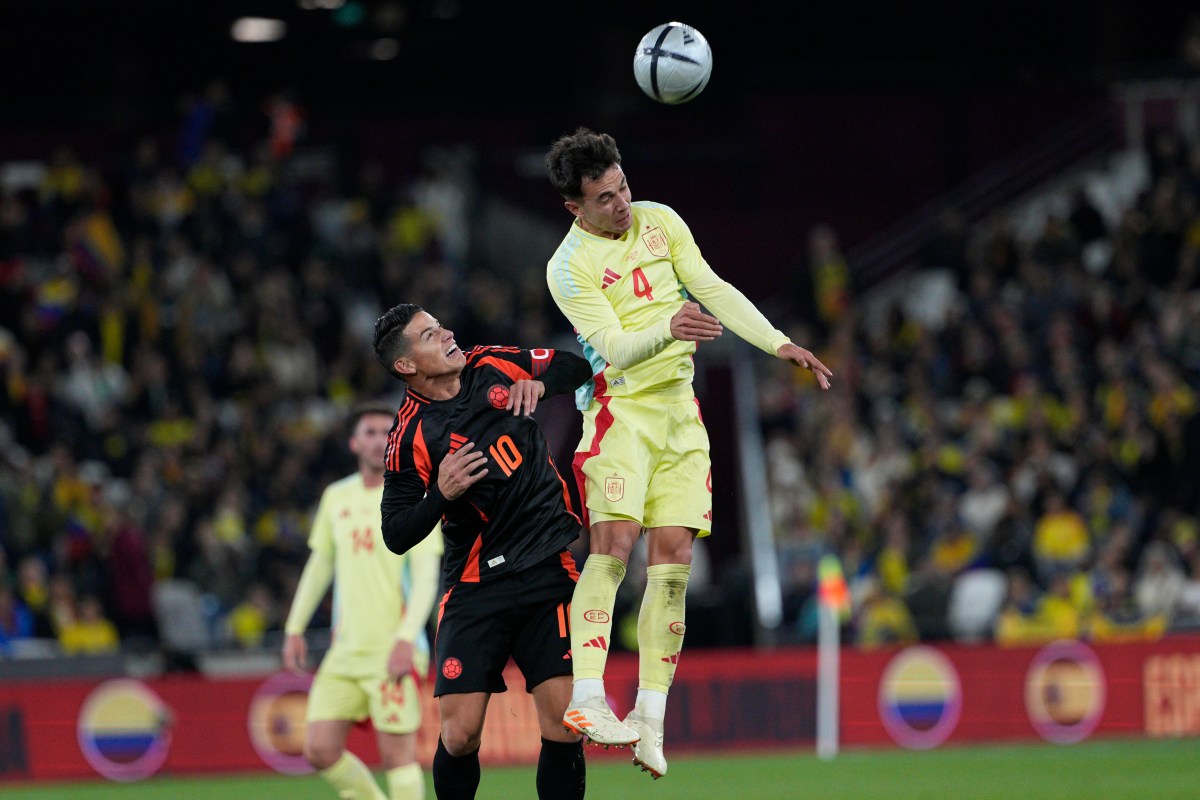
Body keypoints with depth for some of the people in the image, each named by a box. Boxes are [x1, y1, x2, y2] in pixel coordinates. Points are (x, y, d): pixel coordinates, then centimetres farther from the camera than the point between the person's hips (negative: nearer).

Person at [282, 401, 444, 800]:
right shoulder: (336, 497, 13)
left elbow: (426, 577, -10)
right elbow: (319, 565, 22)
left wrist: (406, 639, -21)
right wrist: (295, 629, 16)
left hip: (393, 651, -5)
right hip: (345, 648, 5)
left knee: (397, 754, -7)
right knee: (319, 749, 0)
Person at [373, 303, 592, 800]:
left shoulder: (495, 366, 4)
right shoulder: (410, 437, -6)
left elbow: (577, 365, 18)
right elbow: (396, 536, -3)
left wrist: (539, 383, -3)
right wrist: (441, 494, -19)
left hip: (548, 571, 2)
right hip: (475, 587, -2)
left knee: (563, 728, -10)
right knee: (460, 736, -7)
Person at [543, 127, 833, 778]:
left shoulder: (659, 220, 7)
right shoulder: (569, 268, -9)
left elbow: (714, 290, 11)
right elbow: (613, 347, -19)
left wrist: (780, 345, 5)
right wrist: (669, 328, -37)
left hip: (680, 408, 5)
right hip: (621, 407, -5)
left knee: (672, 556, -3)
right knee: (613, 541, -21)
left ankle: (650, 715, -2)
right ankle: (586, 700, -24)